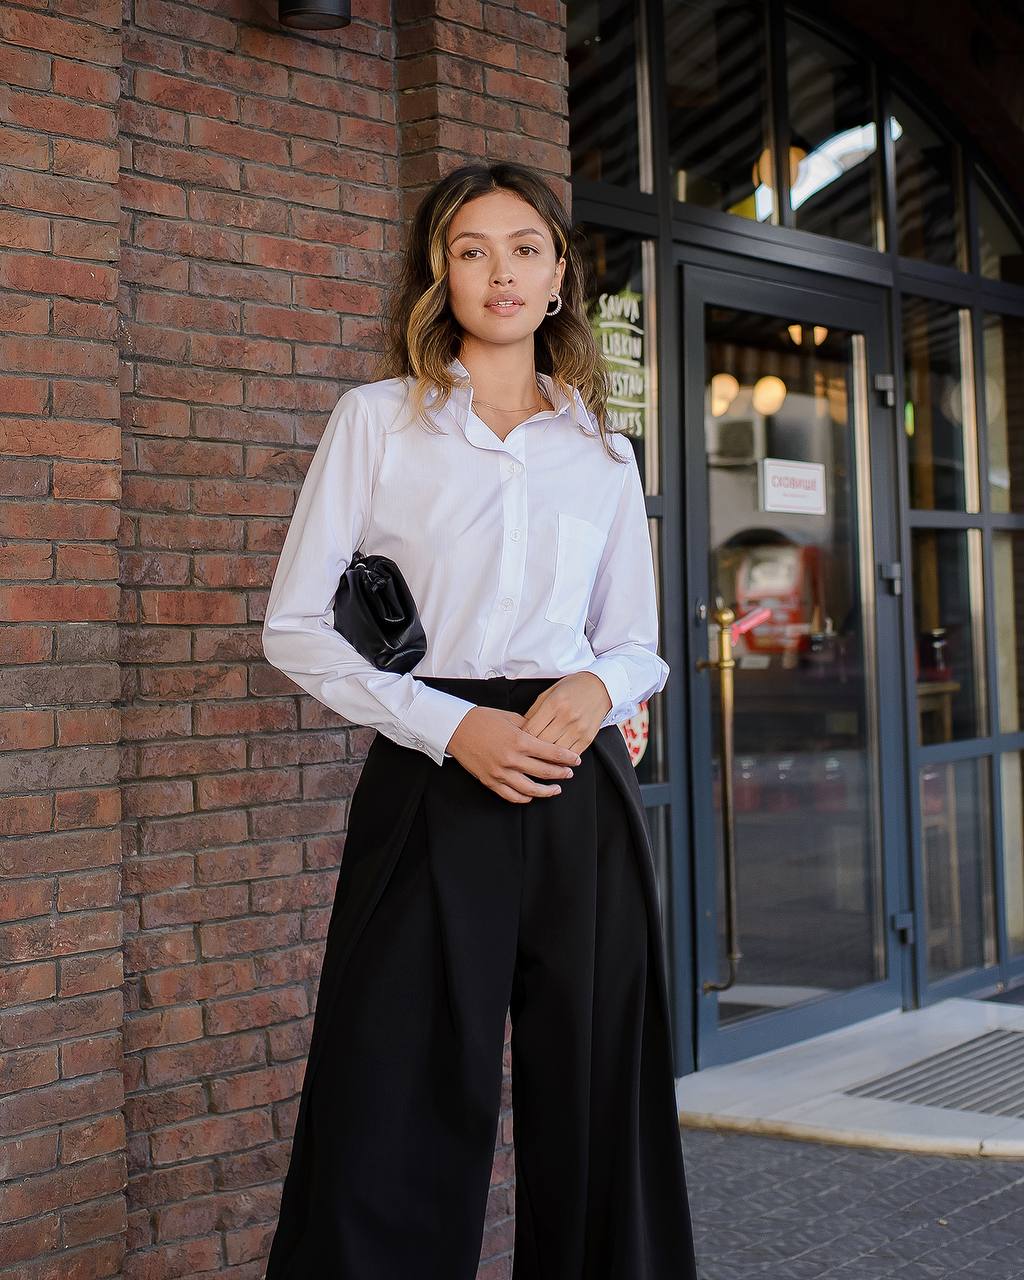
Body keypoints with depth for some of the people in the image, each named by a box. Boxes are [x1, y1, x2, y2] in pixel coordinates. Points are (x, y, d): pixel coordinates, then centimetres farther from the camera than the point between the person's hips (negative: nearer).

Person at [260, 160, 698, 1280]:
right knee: (401, 1115, -3)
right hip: (431, 781, -3)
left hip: (582, 790, 3)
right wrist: (453, 725, -12)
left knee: (595, 1107, 6)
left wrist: (597, 690, -7)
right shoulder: (378, 420, 6)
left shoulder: (604, 453, 15)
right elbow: (296, 627, 0)